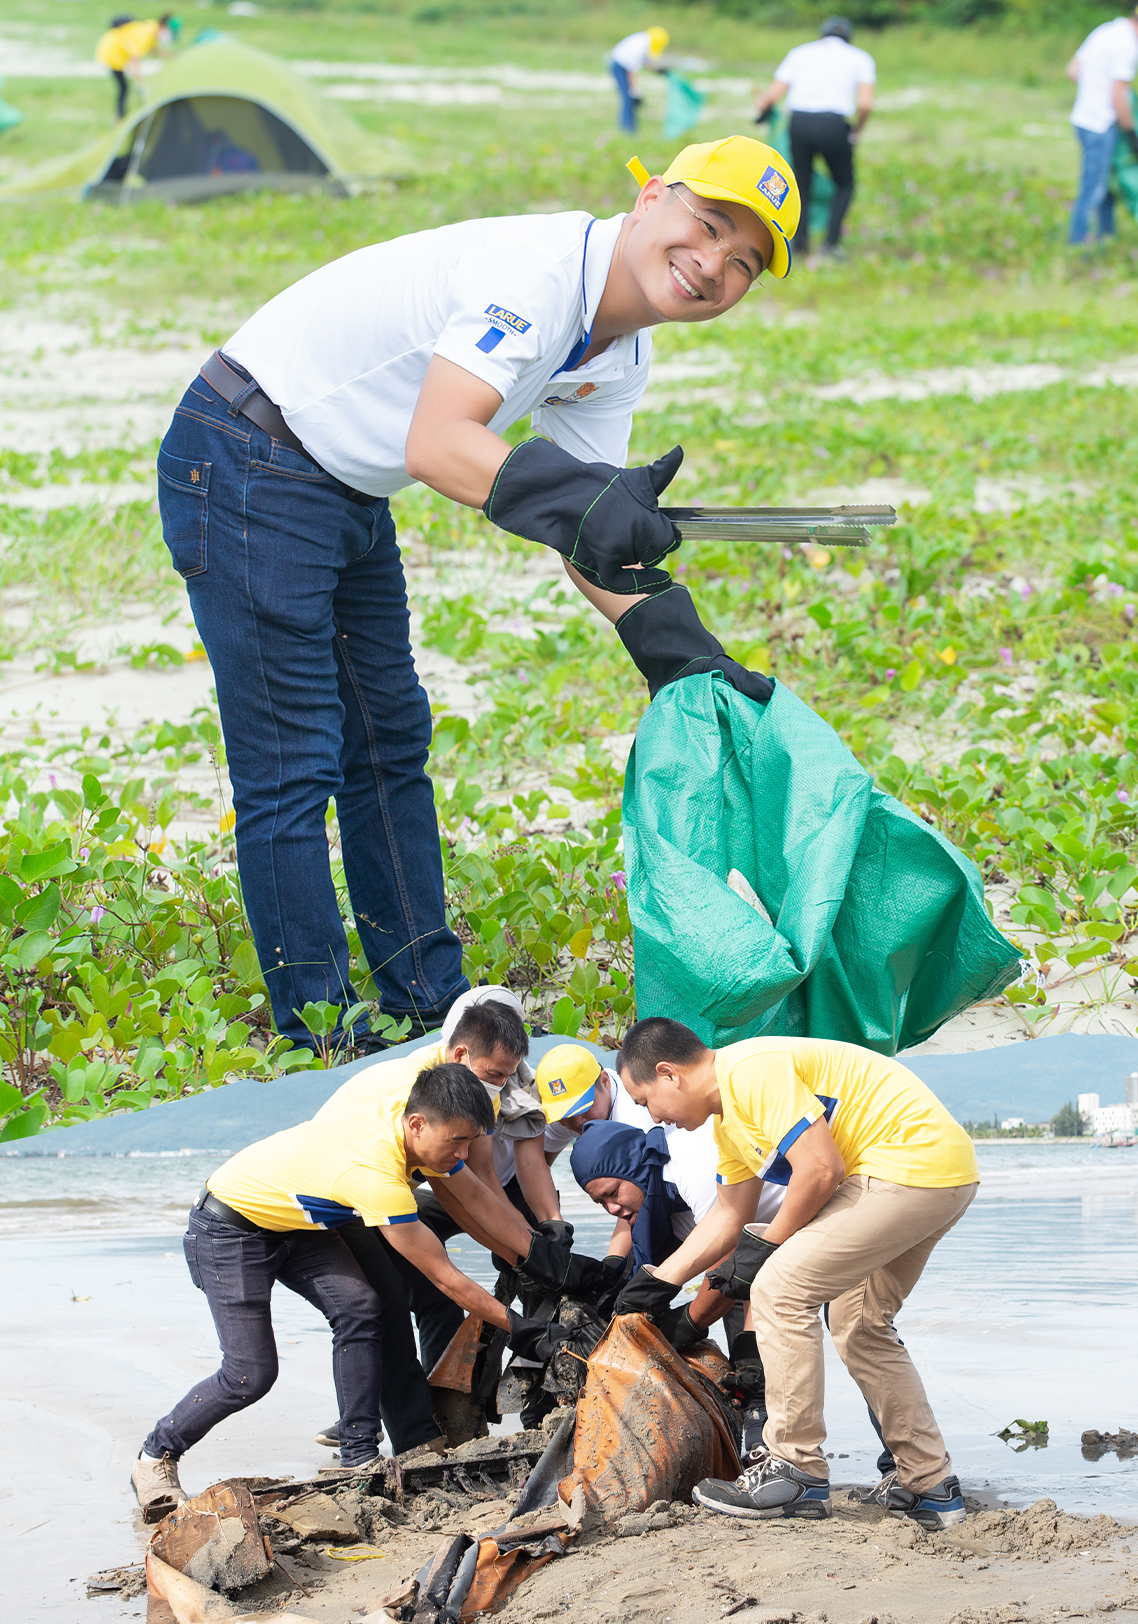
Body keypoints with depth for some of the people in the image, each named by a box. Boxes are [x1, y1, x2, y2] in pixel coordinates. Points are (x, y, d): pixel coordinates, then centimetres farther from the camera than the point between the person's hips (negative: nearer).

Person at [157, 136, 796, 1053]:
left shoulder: (619, 358, 3)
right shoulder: (539, 270, -27)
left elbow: (592, 533, 6)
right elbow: (437, 444, -38)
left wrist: (682, 653, -8)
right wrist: (585, 503, -51)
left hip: (349, 490, 10)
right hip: (248, 471, -10)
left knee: (390, 742, 15)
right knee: (292, 763, -7)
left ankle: (430, 1005, 25)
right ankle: (319, 1035, 0)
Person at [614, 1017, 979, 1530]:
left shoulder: (751, 1072, -15)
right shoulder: (728, 1113, 18)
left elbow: (819, 1169, -21)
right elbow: (728, 1215, 27)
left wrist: (767, 1247, -7)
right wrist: (660, 1282, 24)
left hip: (910, 1163, -11)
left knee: (780, 1290, -9)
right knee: (859, 1324, 20)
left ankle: (797, 1473, -5)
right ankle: (930, 1485, 22)